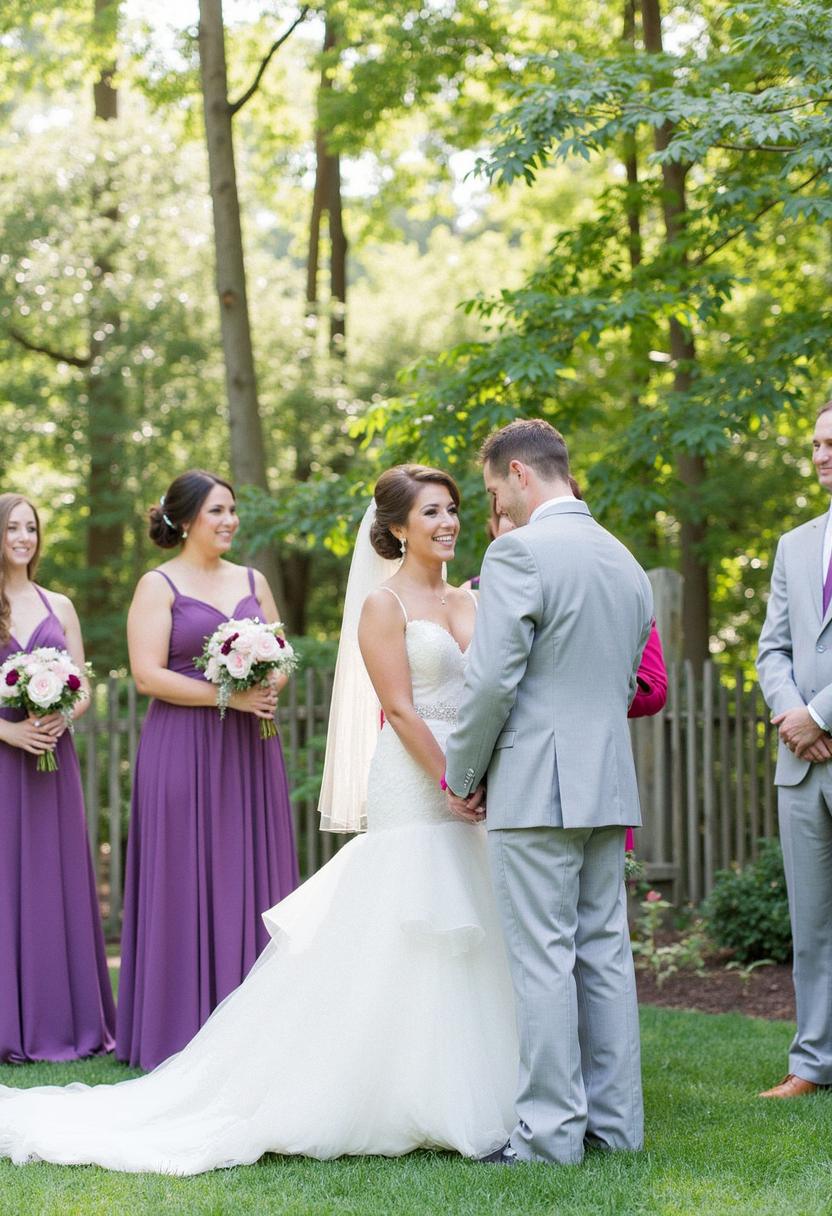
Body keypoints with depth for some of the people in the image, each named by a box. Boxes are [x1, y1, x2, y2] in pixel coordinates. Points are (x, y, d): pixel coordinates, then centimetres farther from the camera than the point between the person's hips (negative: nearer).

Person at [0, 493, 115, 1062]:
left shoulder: (59, 607, 12)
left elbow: (83, 690, 12)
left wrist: (62, 717, -8)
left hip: (52, 759, 3)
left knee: (55, 883, 5)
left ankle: (63, 1021, 10)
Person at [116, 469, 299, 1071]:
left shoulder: (253, 582, 14)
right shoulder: (159, 586, -1)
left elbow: (282, 660, 16)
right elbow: (148, 675, -10)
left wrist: (270, 686, -8)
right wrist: (228, 696, -17)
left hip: (250, 751, 5)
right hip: (183, 752, -5)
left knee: (252, 880, 4)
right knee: (187, 885, -3)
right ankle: (186, 1030, 3)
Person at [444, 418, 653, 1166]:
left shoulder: (520, 552, -11)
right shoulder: (625, 560, 15)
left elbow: (493, 679, -15)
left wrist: (463, 776, -3)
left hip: (537, 786, -8)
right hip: (609, 783, 8)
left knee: (542, 958, -4)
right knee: (605, 951, 11)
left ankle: (551, 1132, -2)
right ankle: (614, 1122, 15)